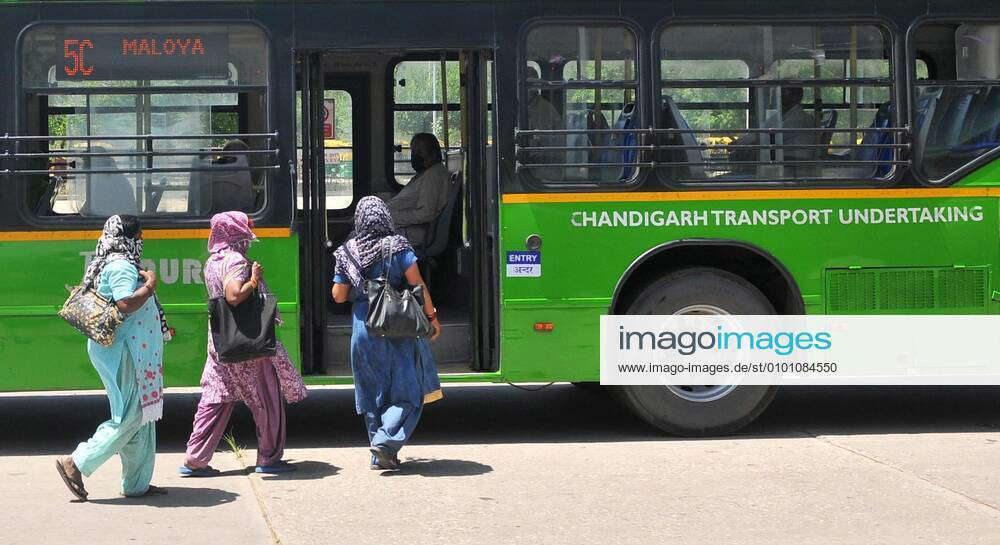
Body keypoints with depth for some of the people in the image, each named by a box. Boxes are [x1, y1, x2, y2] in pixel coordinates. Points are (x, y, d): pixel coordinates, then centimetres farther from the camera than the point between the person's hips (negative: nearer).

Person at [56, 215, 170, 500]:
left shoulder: (115, 263, 17)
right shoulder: (121, 266, -15)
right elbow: (126, 304, -27)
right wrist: (149, 285, -14)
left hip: (130, 353, 11)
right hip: (122, 351, -11)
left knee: (141, 416, 12)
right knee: (130, 418, -8)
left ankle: (137, 484, 15)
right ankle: (76, 464, -5)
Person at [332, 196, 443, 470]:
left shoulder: (348, 252, 3)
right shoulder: (397, 247, -5)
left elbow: (338, 295, 6)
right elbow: (417, 284, -8)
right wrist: (431, 316, 0)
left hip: (364, 329, 3)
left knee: (373, 395, 12)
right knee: (408, 392, 5)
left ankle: (381, 457, 14)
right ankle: (386, 441, -13)